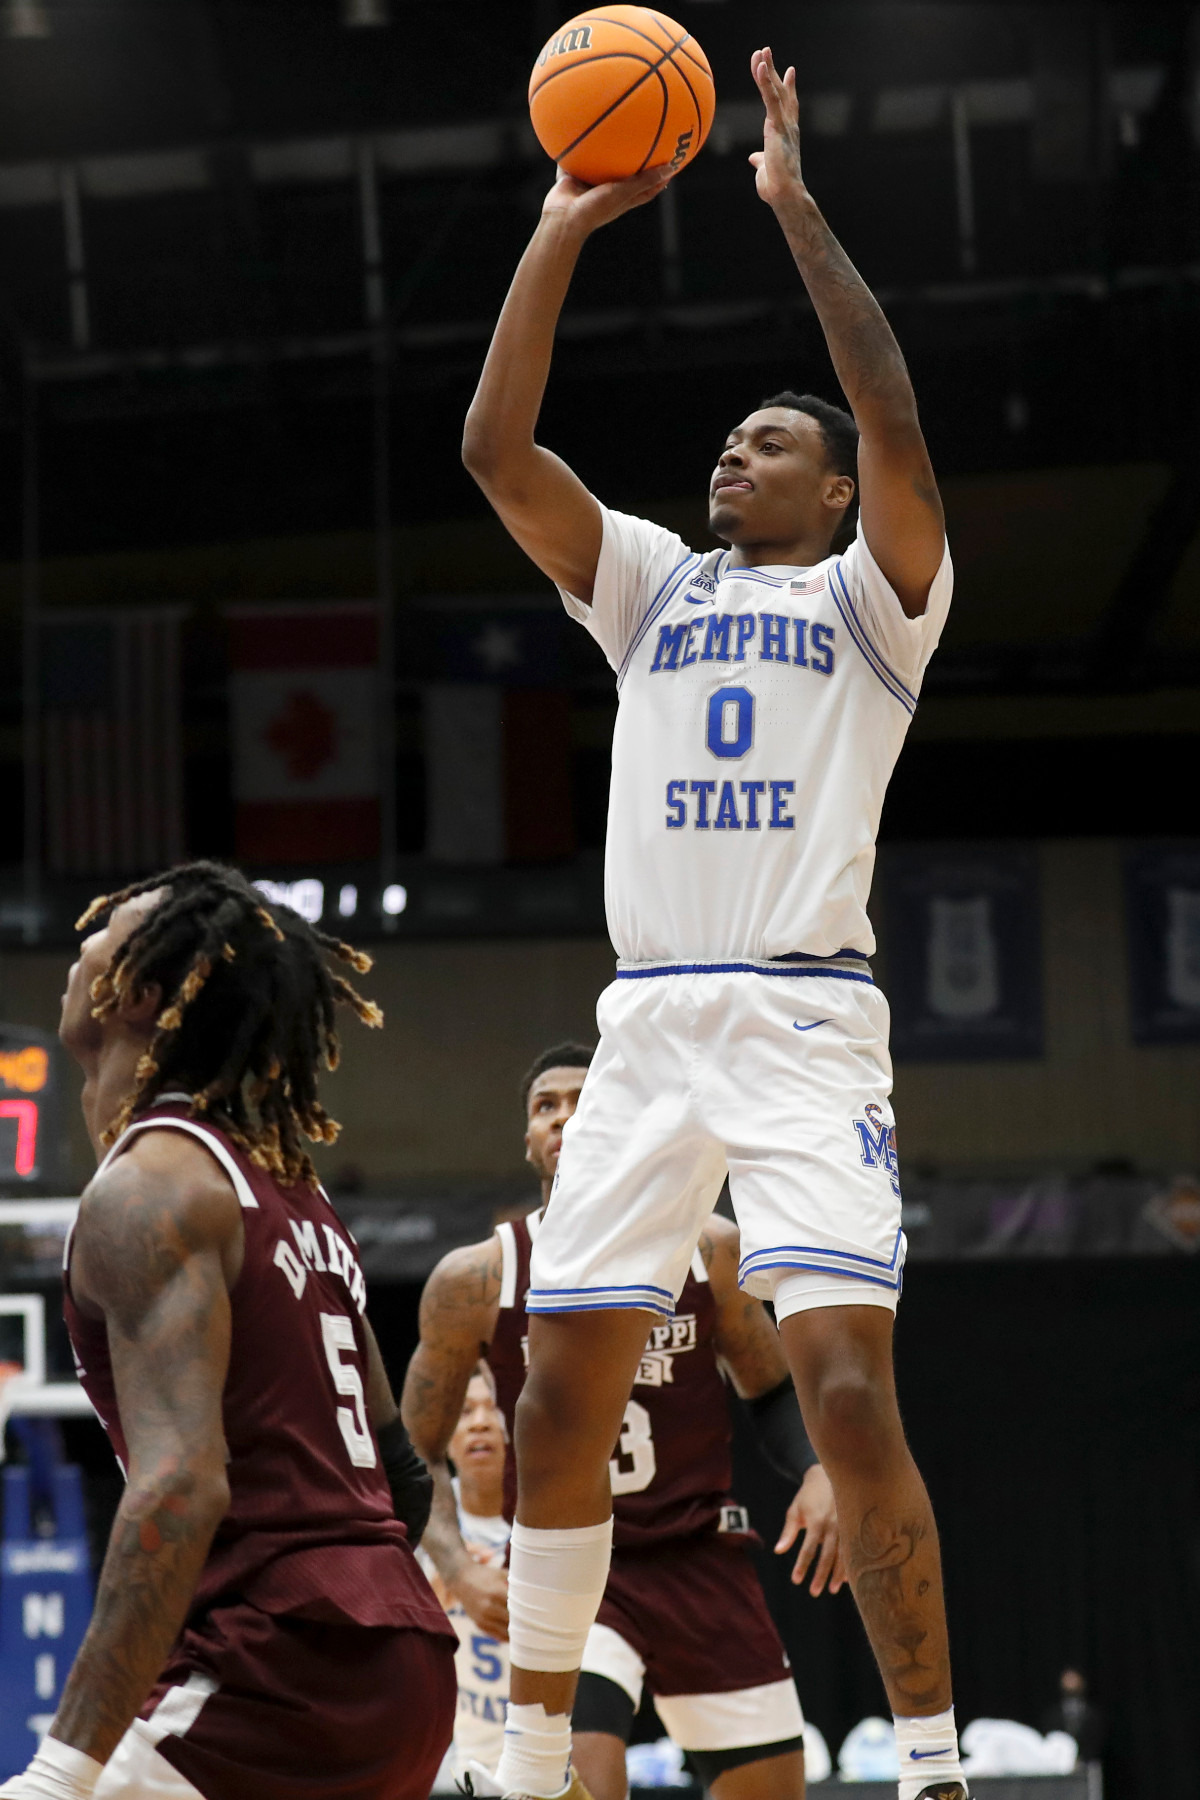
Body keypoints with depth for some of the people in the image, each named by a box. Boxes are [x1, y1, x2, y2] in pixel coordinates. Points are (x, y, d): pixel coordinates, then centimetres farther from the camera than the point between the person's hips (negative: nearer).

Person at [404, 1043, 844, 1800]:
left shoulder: (708, 1250, 0)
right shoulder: (477, 1280, -5)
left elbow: (772, 1391, 13)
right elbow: (419, 1456, 3)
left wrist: (818, 1471, -8)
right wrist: (459, 1569, -14)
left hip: (704, 1562, 3)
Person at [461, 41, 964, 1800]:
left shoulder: (871, 595, 8)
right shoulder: (653, 582, 19)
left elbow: (898, 427, -11)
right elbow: (496, 447, 8)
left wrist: (801, 212, -9)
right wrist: (563, 231, 3)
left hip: (808, 1025, -5)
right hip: (648, 1025, 5)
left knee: (851, 1396, -16)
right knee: (560, 1404, 2)